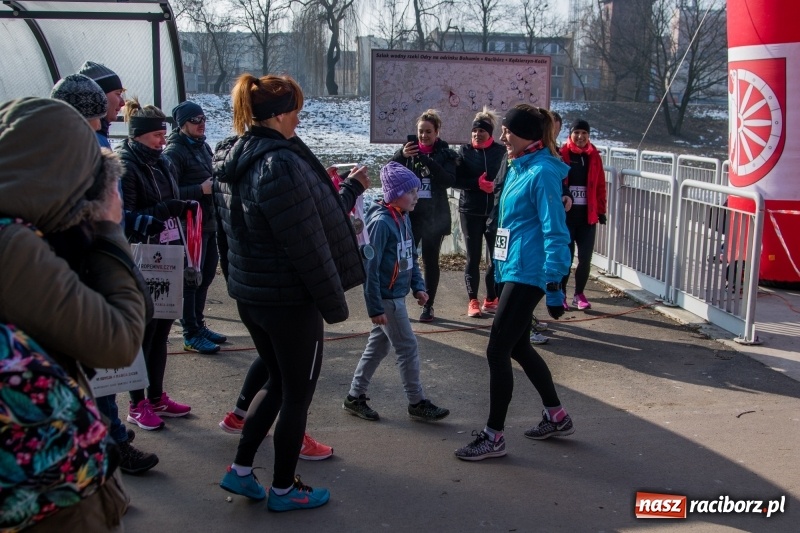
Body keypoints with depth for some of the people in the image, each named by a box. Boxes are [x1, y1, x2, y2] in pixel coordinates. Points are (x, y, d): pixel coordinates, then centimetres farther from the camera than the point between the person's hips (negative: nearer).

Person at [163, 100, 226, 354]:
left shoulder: (202, 146, 15)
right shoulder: (174, 151, -12)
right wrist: (201, 190, -24)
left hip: (210, 223, 9)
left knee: (205, 277, 16)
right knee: (191, 281, -1)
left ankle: (199, 325, 30)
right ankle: (191, 335, 7)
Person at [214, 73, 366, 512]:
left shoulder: (229, 160, 6)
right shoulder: (281, 163, -23)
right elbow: (308, 245, -22)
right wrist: (335, 302, -13)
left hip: (248, 294, 9)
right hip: (290, 299, -9)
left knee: (278, 382, 23)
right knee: (298, 394, 9)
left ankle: (240, 470, 27)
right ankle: (283, 489, 23)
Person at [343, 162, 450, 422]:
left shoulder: (403, 218, 7)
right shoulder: (381, 222, -20)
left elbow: (411, 257, 18)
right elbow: (370, 267, -21)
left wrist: (418, 286, 9)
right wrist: (374, 307, -20)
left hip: (397, 296, 9)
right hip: (386, 299, -9)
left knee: (378, 346, 15)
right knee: (408, 348, 1)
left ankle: (355, 397, 27)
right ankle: (417, 403, 15)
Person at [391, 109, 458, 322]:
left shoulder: (445, 154, 0)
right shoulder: (408, 150, 5)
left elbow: (449, 180, -15)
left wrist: (427, 160, -26)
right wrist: (401, 155, -24)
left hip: (434, 216, -1)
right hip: (409, 214, 1)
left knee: (431, 261, 6)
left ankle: (428, 305, 15)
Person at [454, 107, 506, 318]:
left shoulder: (501, 151, 2)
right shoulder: (465, 151, 2)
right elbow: (456, 180, -3)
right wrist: (478, 183, -16)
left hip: (495, 211, 0)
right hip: (471, 211, 0)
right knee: (473, 258, 4)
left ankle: (491, 299, 18)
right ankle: (473, 301, 14)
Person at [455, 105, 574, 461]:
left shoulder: (542, 173, -15)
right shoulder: (519, 169, 13)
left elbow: (555, 232, -19)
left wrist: (554, 287, -20)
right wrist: (501, 270, 22)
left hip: (526, 275, -10)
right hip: (513, 271, 10)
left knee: (497, 351, -5)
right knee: (518, 347, 18)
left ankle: (493, 437, 7)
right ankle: (557, 417, 33)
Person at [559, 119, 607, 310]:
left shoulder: (594, 156, 7)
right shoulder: (561, 154, -5)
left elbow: (600, 185, 9)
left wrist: (601, 210, 7)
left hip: (587, 215, 3)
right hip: (565, 214, -3)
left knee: (585, 257, 5)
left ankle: (579, 294, 20)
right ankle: (561, 294, 17)